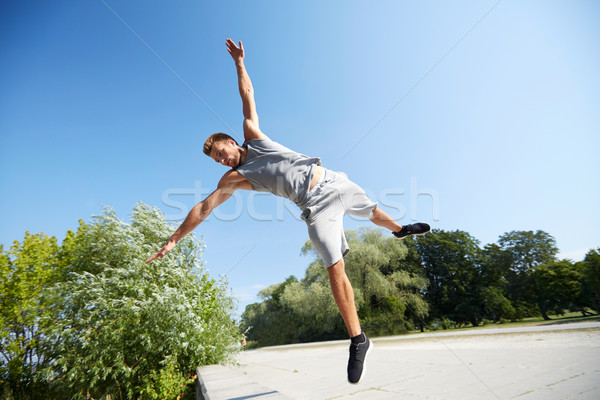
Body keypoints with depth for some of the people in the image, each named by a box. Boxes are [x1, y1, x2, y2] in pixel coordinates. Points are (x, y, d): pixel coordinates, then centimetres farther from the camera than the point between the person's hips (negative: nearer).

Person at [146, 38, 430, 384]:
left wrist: (239, 62, 11)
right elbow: (204, 208, -1)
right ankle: (358, 341, -2)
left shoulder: (253, 134, 9)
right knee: (335, 268, -11)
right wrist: (173, 240, -3)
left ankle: (399, 229, 53)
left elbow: (247, 94, 14)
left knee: (372, 211, 18)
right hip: (315, 206, -2)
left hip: (334, 183, 3)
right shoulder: (234, 178, 3)